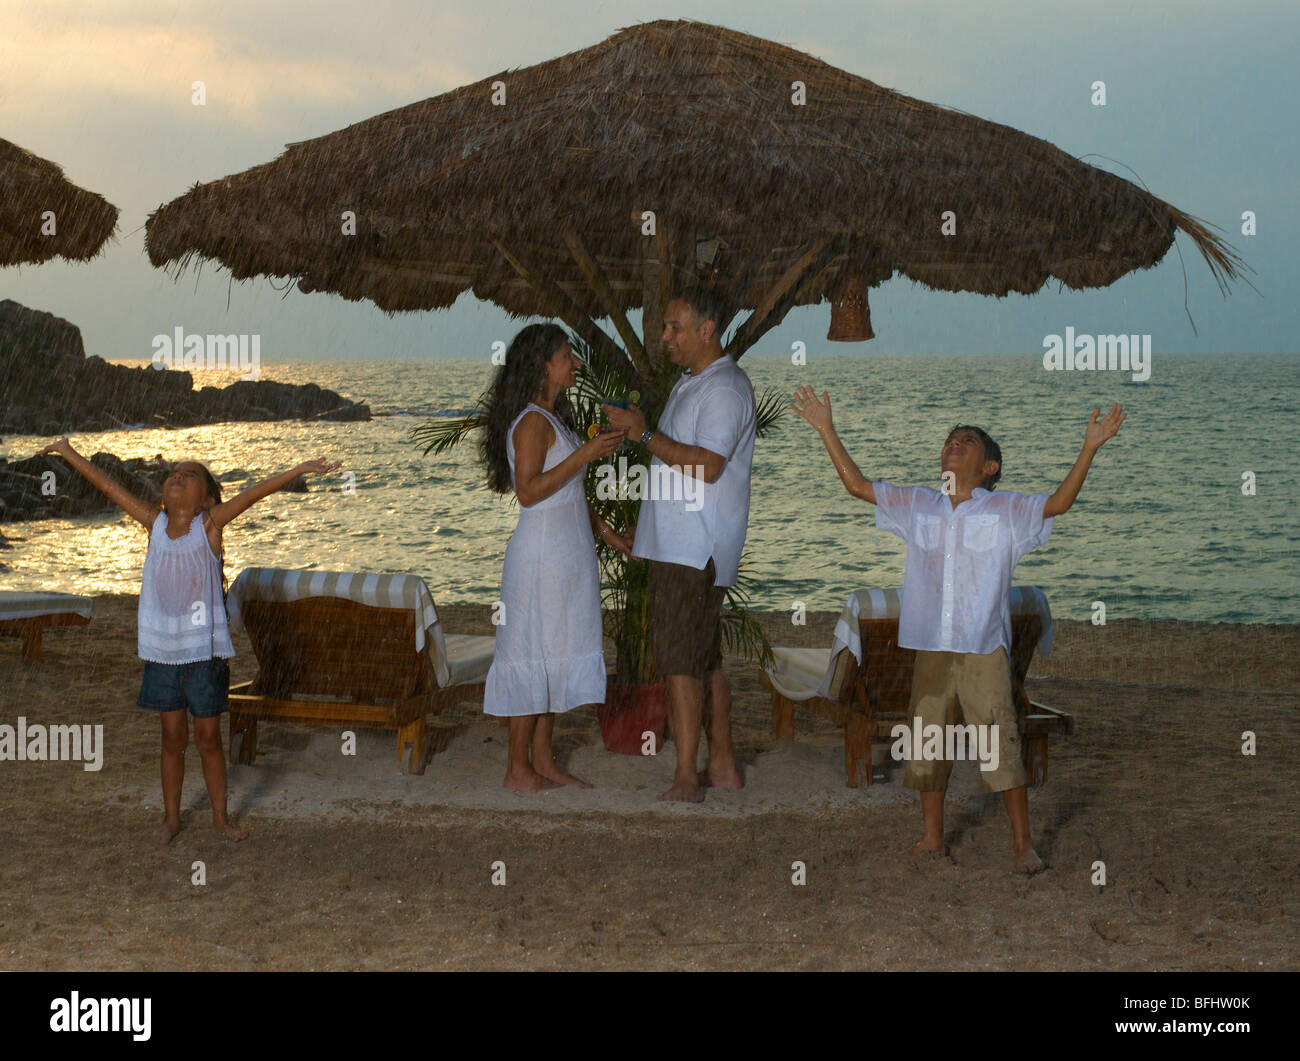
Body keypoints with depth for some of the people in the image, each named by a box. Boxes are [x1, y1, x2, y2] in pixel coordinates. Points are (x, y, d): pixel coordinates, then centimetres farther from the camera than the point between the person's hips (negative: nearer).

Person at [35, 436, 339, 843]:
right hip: (162, 652, 2)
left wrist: (300, 470, -26)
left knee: (208, 738, 8)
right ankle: (171, 816, 26)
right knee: (173, 738, 12)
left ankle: (220, 816, 23)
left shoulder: (209, 524, -7)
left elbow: (255, 492, -17)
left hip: (204, 652, -2)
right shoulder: (154, 522, 2)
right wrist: (69, 453, 14)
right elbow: (108, 485, 8)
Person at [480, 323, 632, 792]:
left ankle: (544, 761, 18)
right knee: (534, 656, -4)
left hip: (565, 555, 10)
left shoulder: (554, 418, 15)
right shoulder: (532, 422, -15)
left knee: (554, 657, 11)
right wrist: (585, 454, -25)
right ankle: (519, 769, 2)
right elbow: (529, 491, -24)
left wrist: (607, 533, 22)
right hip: (541, 555, -10)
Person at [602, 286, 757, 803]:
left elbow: (707, 466, -24)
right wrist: (647, 523, 24)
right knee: (705, 658, 13)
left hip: (696, 550, -10)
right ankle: (722, 765, 19)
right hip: (675, 543, 10)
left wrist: (644, 433, -19)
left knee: (680, 659, -11)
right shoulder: (688, 384, 20)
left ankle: (685, 778, -10)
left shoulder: (725, 388, -13)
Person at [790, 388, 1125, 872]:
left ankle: (1023, 844, 5)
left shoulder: (1005, 511, 1)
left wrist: (1089, 448, -20)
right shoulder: (916, 506, 10)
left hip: (984, 649, -4)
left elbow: (1059, 501, -10)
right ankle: (932, 835, 26)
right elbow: (857, 484, 12)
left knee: (1001, 745, -4)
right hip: (931, 647, 4)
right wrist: (826, 429, 8)